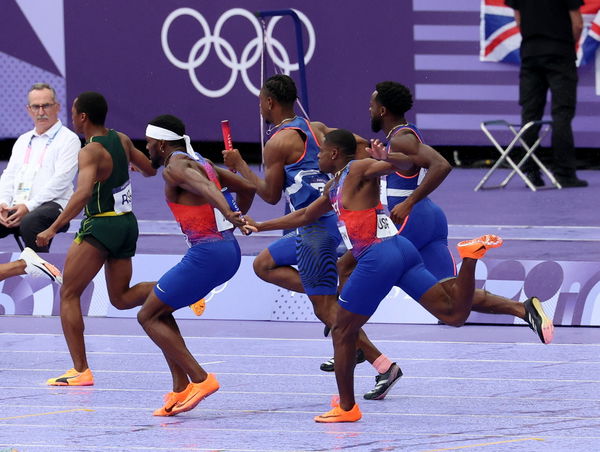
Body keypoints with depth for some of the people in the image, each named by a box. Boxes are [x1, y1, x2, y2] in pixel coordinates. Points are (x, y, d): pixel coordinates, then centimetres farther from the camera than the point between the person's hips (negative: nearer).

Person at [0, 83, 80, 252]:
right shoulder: (23, 140, 26)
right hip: (16, 207, 6)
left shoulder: (69, 139, 3)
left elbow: (60, 180, -8)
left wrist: (29, 206, -17)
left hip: (52, 205, -6)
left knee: (30, 223, -40)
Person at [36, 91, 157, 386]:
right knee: (121, 298, 17)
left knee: (69, 294, 1)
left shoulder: (91, 152, -17)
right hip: (128, 223, 8)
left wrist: (54, 228, -34)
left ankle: (81, 370, -5)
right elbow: (150, 170, 20)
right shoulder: (122, 140, 5)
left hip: (101, 226, -8)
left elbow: (83, 193, -32)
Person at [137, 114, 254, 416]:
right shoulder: (202, 163, 19)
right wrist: (239, 217, 31)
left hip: (206, 254, -10)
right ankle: (181, 388, 12)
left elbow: (204, 186, -29)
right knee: (161, 312, 19)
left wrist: (228, 213, -45)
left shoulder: (174, 168, -8)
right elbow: (247, 187, 25)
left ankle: (199, 379, -8)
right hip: (230, 252, 10)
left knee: (148, 317, 0)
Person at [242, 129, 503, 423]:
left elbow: (404, 164, -15)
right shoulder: (334, 187, 27)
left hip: (378, 256, -9)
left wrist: (387, 158, -38)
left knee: (343, 331, 5)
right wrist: (260, 227, 41)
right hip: (401, 252, 9)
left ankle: (346, 407, 10)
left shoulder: (359, 170, -1)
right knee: (455, 315, -3)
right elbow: (304, 217, 40)